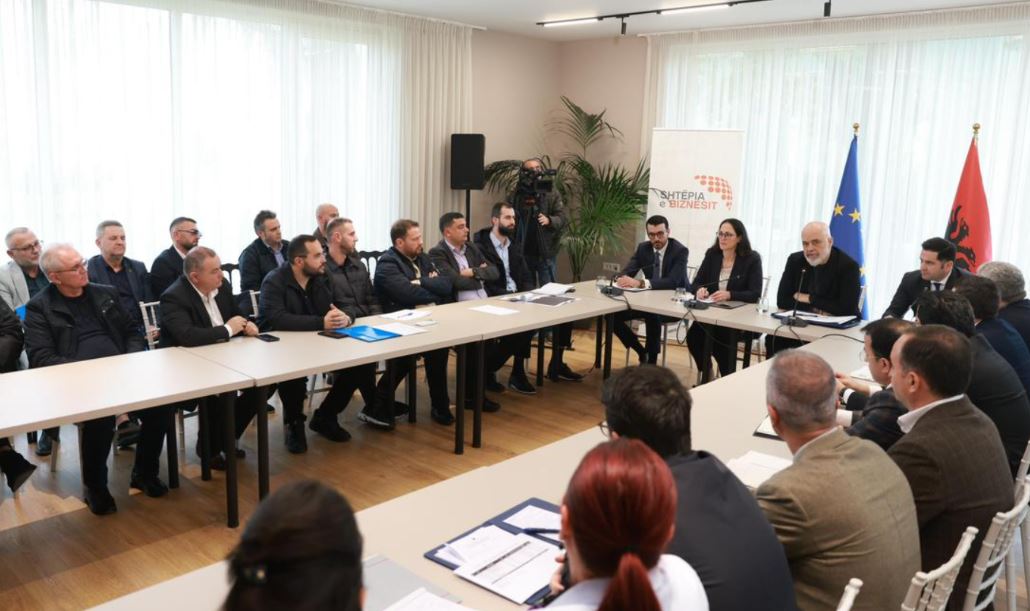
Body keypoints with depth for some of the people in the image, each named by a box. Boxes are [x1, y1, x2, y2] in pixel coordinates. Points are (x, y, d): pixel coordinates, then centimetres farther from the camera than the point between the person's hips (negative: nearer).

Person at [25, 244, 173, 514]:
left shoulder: (106, 294, 17)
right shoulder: (39, 307, 3)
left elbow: (132, 332, 20)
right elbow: (40, 358, -7)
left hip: (121, 372, 4)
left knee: (160, 403, -22)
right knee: (101, 415, -34)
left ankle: (144, 474, 3)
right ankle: (95, 487, -5)